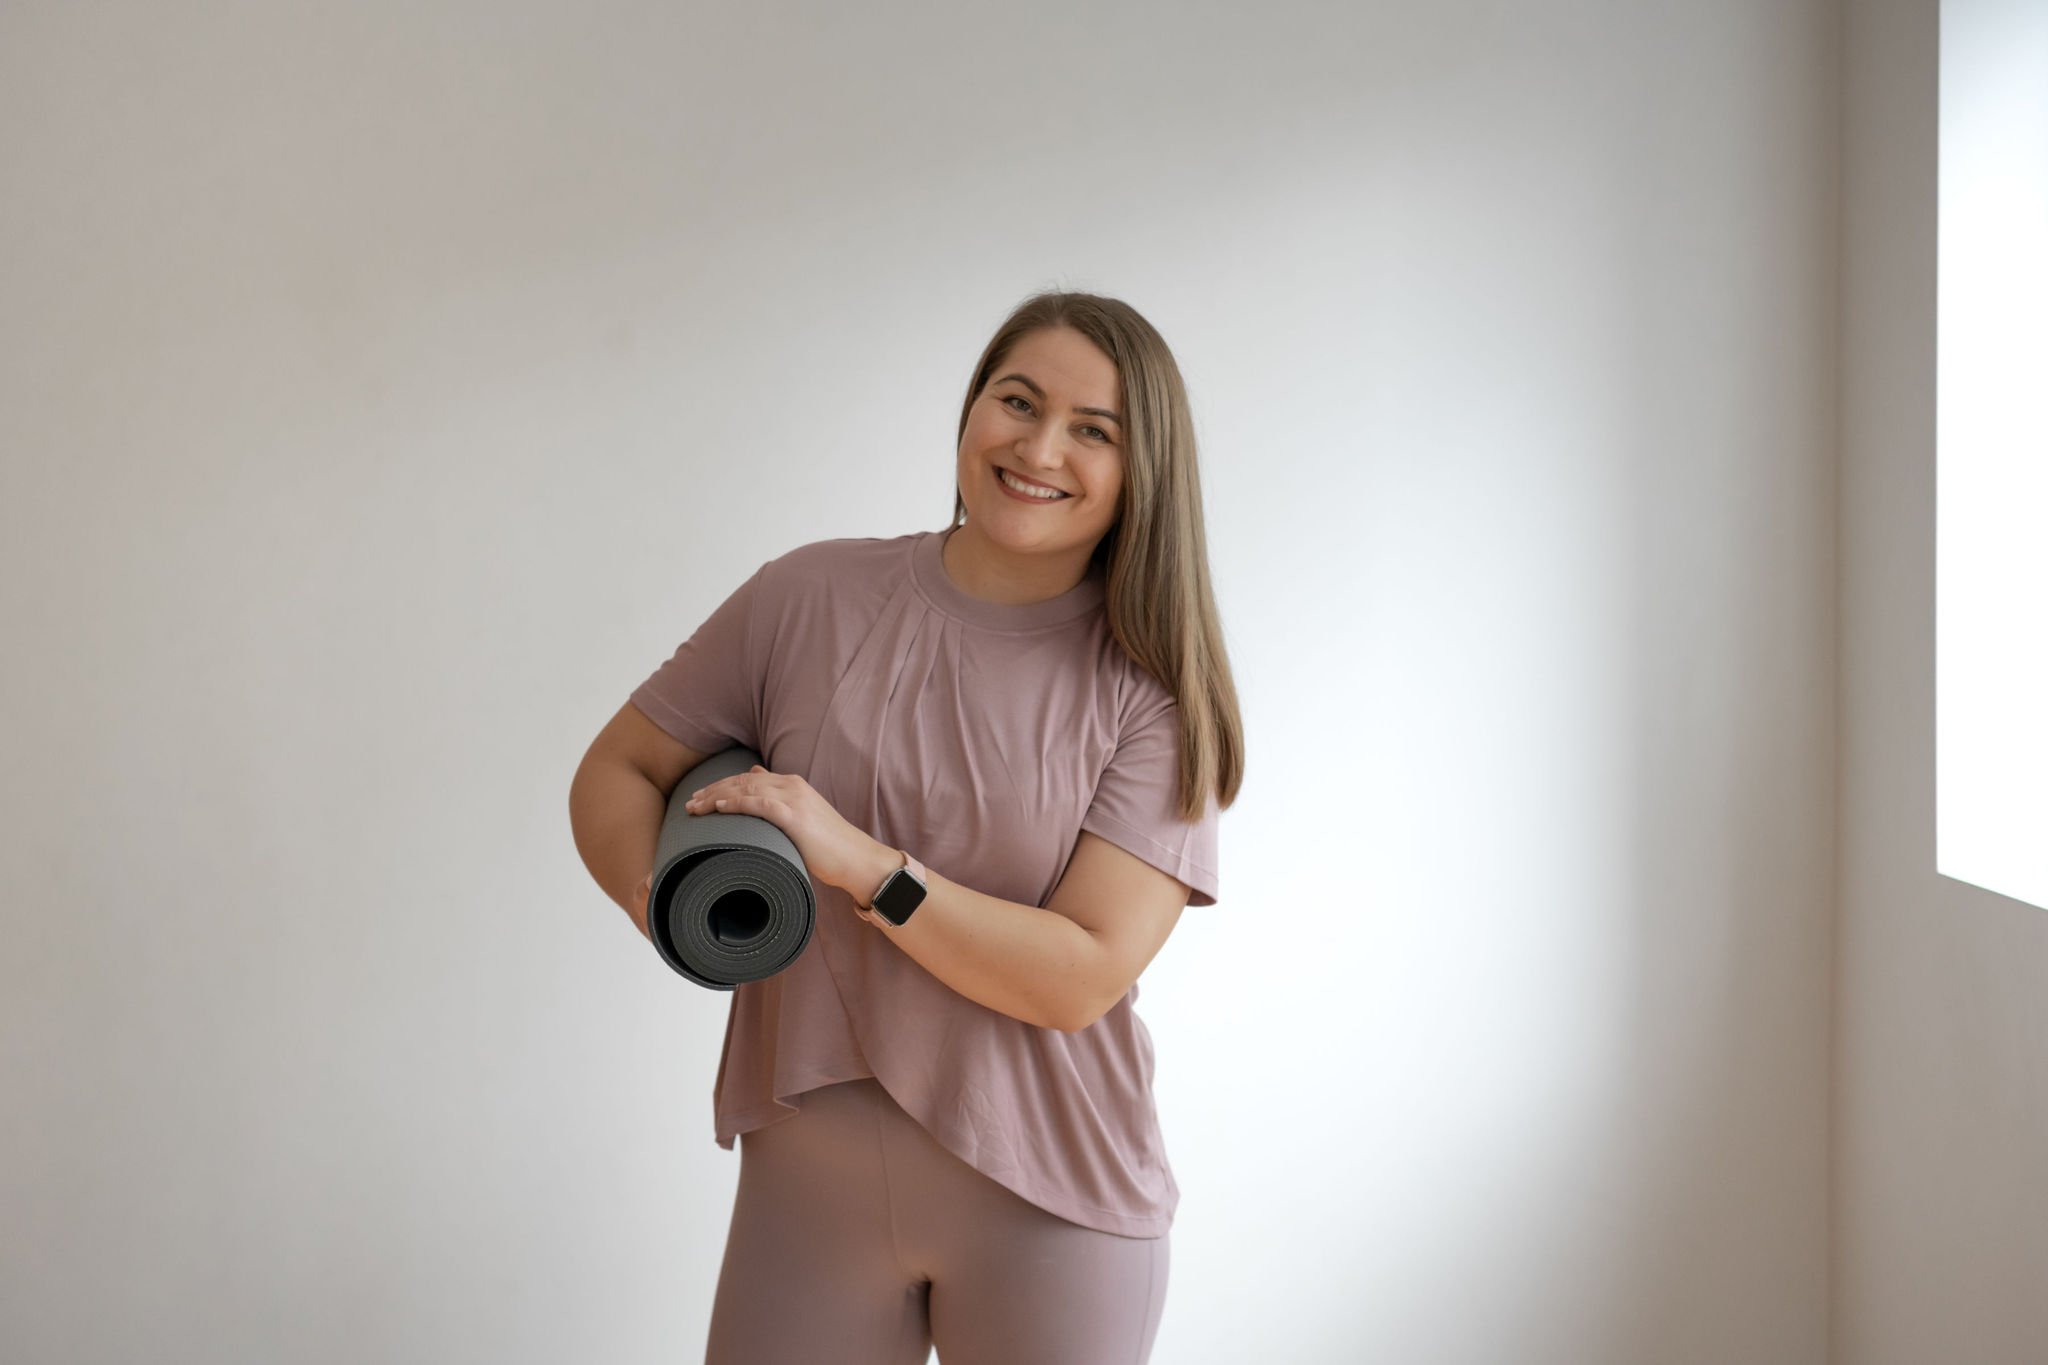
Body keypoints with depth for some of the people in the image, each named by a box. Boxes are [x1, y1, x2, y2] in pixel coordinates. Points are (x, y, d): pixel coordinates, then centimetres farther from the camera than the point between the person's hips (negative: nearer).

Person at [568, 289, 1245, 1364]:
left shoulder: (1155, 691, -9)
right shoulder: (813, 597, -3)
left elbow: (1083, 976, -16)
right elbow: (615, 772, 3)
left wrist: (860, 863, -25)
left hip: (1049, 1199, -1)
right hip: (808, 1178, 2)